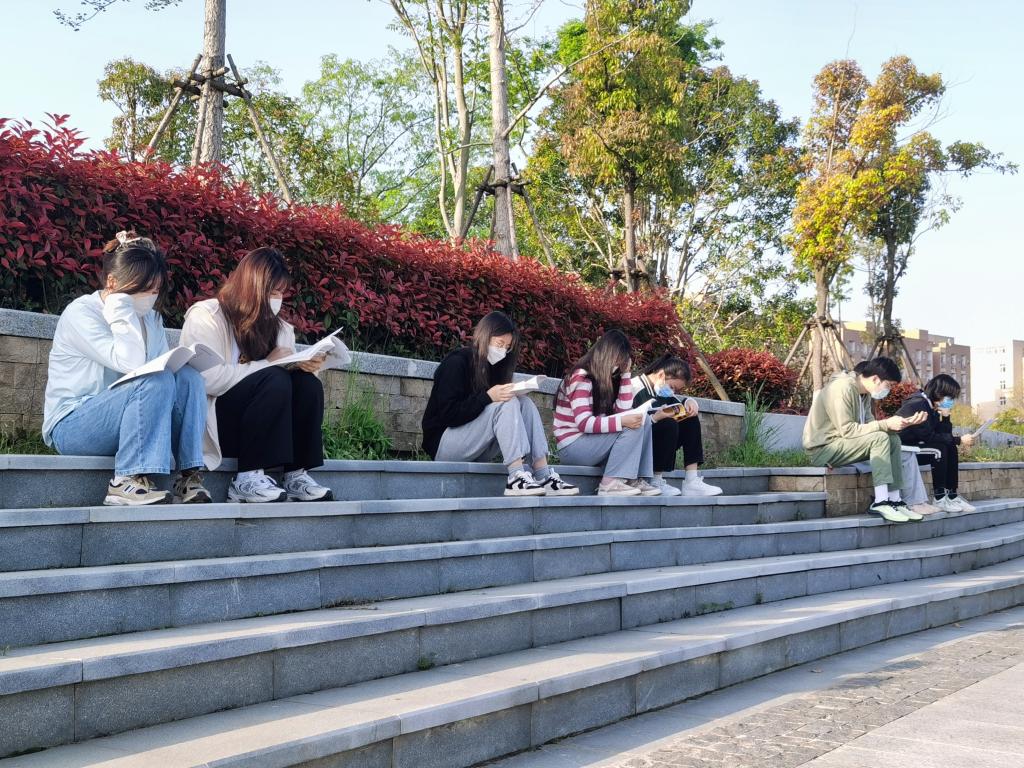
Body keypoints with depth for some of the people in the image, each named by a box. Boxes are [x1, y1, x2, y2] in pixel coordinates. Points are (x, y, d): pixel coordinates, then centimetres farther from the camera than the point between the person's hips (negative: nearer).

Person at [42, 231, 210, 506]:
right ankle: (127, 483, -30)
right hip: (70, 426, -7)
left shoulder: (151, 318, 11)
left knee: (187, 377, -16)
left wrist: (179, 361, -16)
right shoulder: (81, 313, -12)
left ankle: (189, 477, -22)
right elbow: (130, 363, -28)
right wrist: (120, 307, -20)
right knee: (156, 382, -30)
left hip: (125, 419, 7)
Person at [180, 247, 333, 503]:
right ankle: (247, 478, -27)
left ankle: (296, 475, -18)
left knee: (308, 384, -17)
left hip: (255, 425, 6)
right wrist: (267, 364, -19)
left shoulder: (279, 328, 12)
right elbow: (208, 379, -23)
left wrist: (301, 365, -16)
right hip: (210, 423, -6)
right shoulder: (206, 316, -8)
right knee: (275, 380, -28)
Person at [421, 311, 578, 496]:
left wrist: (512, 395, -10)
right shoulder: (456, 363, -12)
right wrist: (488, 397, -29)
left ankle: (544, 476, -22)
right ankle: (516, 478, -34)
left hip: (476, 451, 8)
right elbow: (448, 414, -20)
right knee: (507, 405, -25)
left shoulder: (490, 366, 12)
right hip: (443, 443, -8)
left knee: (525, 404, -10)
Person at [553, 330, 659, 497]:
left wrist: (625, 372, -1)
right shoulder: (581, 377, -15)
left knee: (643, 420, 0)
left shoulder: (606, 378, 11)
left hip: (592, 441, 9)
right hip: (572, 446, -9)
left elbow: (623, 409, 2)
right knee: (632, 426, -21)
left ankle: (636, 480, -8)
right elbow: (583, 423, -24)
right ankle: (611, 483, -23)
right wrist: (622, 421, -32)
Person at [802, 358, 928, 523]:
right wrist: (886, 424, -23)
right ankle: (880, 502, -27)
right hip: (822, 448, -10)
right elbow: (847, 430, -25)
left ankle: (894, 500, -4)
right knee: (880, 438, -24)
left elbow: (869, 425, 6)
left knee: (893, 440, 0)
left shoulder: (864, 393, 10)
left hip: (840, 444, 10)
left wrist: (900, 423, -6)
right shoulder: (842, 388, -20)